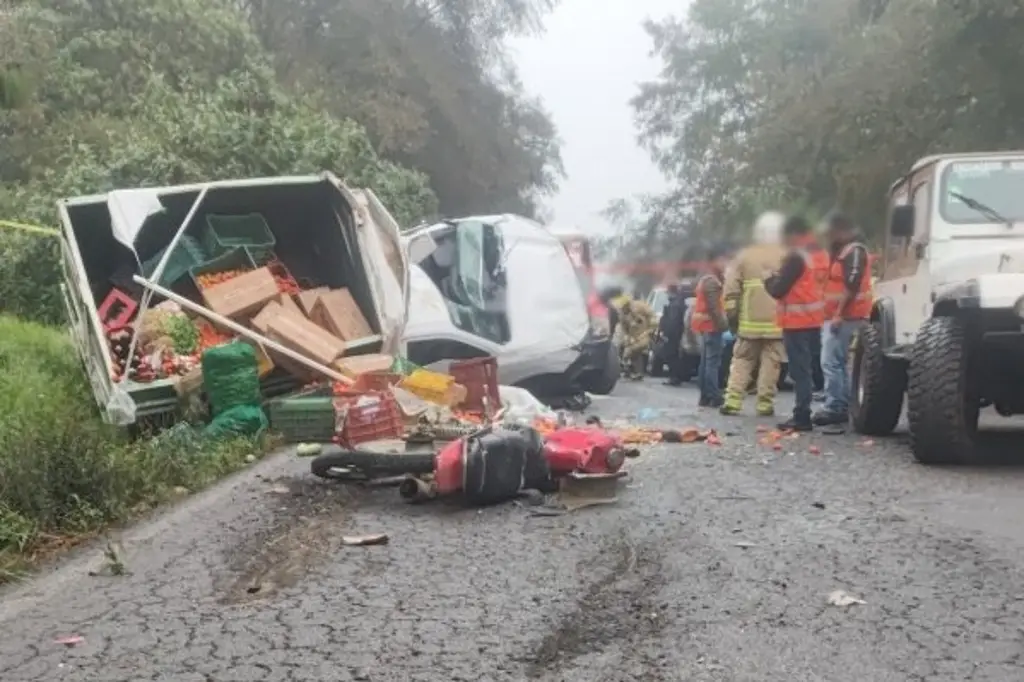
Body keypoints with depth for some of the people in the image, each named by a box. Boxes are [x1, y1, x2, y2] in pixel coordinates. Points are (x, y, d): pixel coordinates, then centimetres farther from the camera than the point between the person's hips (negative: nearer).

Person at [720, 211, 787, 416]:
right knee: (770, 364, 4)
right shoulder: (786, 257, 1)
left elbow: (731, 290, 2)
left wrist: (732, 315, 8)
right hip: (776, 321, -2)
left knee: (741, 363, 9)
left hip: (749, 322, 2)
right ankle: (765, 405, 3)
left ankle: (732, 402, 3)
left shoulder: (745, 256, 6)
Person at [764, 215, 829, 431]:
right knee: (805, 369, 15)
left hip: (796, 322, -9)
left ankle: (802, 417, -6)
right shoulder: (821, 254, 11)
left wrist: (769, 280, 3)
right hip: (814, 320, 9)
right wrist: (782, 276, 13)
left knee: (799, 371, -6)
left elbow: (778, 291, -17)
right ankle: (803, 414, 20)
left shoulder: (796, 257, -17)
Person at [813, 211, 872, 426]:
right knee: (838, 363, 13)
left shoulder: (854, 252, -13)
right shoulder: (841, 251, 20)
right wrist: (832, 315, 19)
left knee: (831, 362, -14)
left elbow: (852, 285, -22)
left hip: (845, 317, -11)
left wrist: (839, 315, -24)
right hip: (835, 316, 11)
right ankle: (843, 407, 18)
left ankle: (834, 408, -13)